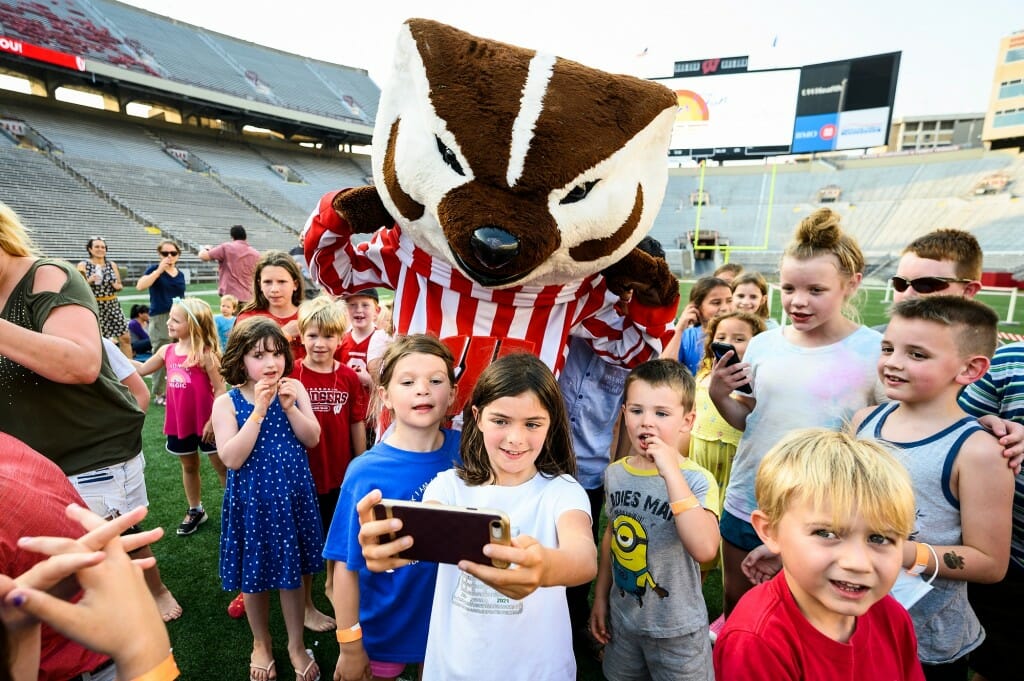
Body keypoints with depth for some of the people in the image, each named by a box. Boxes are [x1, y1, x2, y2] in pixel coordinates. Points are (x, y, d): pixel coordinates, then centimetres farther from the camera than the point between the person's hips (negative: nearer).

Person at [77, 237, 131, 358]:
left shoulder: (112, 265, 8)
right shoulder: (83, 265, -1)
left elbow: (120, 285, 15)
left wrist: (118, 286, -7)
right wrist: (88, 281, -20)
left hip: (112, 305, 3)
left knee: (125, 338, 0)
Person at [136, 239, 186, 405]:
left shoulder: (180, 274, 13)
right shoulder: (154, 269, -1)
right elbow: (140, 286, -19)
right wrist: (159, 270, -20)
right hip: (160, 318, -5)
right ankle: (159, 394, 8)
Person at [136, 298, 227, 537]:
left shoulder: (205, 354, -18)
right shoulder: (167, 351, 2)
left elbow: (220, 389, -17)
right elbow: (141, 370, 18)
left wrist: (213, 421, -19)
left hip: (205, 423, -6)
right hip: (178, 423, 7)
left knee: (222, 467, 7)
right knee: (188, 466, 21)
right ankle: (195, 510, 39)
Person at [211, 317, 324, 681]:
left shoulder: (295, 389, -5)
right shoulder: (226, 402, -11)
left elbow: (312, 439, -9)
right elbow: (231, 458, -20)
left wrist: (289, 406, -23)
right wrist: (259, 410, -27)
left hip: (292, 495, 1)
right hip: (251, 499, -1)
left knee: (291, 572, 15)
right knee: (254, 575, 17)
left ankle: (296, 644, 36)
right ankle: (261, 643, 43)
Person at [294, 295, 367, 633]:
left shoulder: (349, 377, -6)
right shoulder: (292, 374, -12)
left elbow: (357, 426, 0)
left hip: (341, 475, 3)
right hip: (304, 475, -2)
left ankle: (332, 584, 47)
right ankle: (306, 606, 35)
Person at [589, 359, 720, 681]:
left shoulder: (696, 480, -21)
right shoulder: (615, 473, -6)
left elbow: (704, 549, -37)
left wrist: (671, 473, -38)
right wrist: (601, 596, 12)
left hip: (676, 629, -4)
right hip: (621, 618, 5)